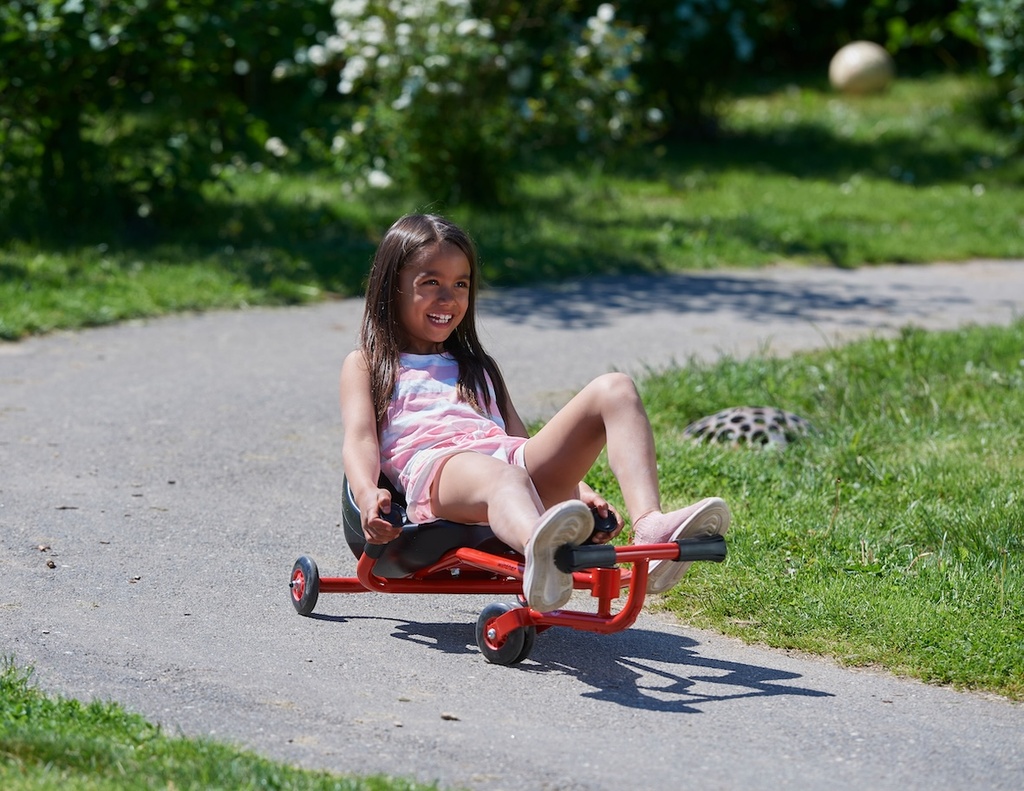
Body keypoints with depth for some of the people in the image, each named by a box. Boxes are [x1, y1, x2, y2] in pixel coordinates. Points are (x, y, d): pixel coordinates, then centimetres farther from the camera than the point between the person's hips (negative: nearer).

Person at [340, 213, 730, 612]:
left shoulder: (478, 367, 40)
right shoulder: (365, 364, 26)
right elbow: (360, 439, 7)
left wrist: (577, 490, 11)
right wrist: (368, 494, -16)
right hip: (436, 468, -5)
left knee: (615, 389, -15)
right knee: (501, 478, -42)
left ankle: (651, 527, -40)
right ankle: (540, 552, -80)